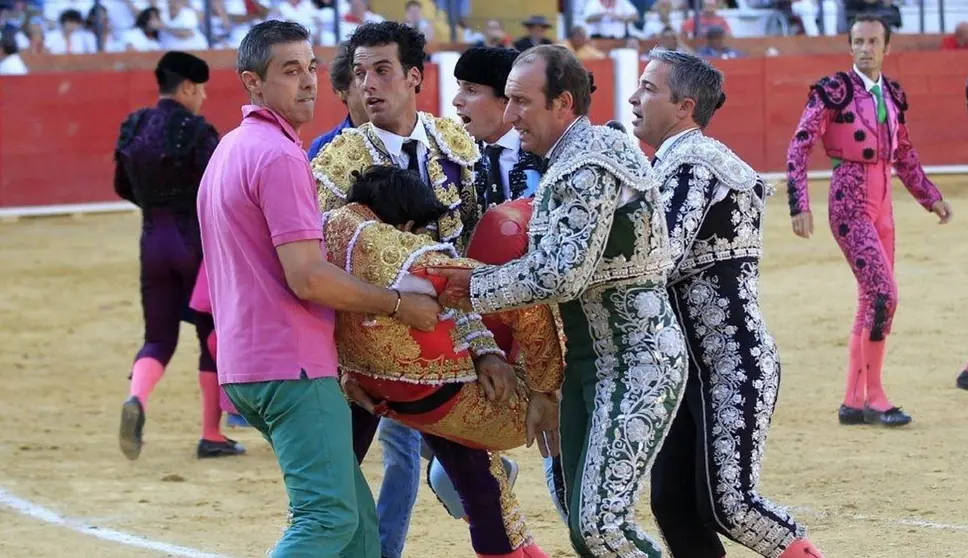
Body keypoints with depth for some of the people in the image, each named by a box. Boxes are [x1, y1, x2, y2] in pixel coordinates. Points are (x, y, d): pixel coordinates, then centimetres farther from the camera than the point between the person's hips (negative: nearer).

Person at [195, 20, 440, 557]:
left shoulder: (228, 151, 18)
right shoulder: (279, 155, -14)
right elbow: (308, 278, -20)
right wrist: (400, 304, -10)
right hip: (293, 369, -10)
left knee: (354, 513, 14)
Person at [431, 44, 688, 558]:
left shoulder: (589, 168, -17)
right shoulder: (580, 156, 14)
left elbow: (562, 274, -24)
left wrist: (476, 290, -16)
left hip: (637, 363, -11)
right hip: (588, 361, 11)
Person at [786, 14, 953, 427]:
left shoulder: (892, 94, 10)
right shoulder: (834, 90, -9)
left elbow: (904, 157, 22)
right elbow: (799, 148, -10)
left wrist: (931, 197, 16)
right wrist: (799, 206, -17)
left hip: (882, 203, 7)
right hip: (849, 201, -7)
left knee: (872, 300, 8)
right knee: (883, 294, -15)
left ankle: (853, 402, 15)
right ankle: (874, 397, -7)